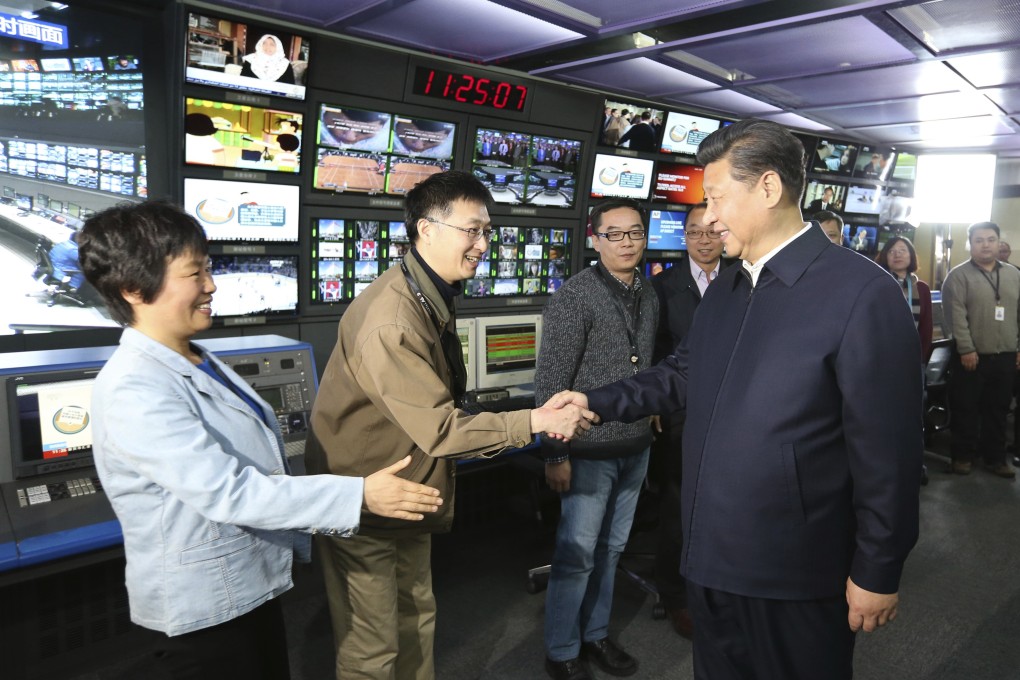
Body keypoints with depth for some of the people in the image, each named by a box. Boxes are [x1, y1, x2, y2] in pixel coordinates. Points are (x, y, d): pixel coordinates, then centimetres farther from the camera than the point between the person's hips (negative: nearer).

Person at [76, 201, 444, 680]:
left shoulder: (195, 364, 4)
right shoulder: (133, 390, -25)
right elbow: (226, 490, -30)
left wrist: (300, 537, 14)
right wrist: (357, 495, -30)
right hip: (202, 605, -8)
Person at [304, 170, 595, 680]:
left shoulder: (432, 297, 3)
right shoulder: (391, 321, -29)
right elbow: (439, 429, -28)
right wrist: (535, 421, -24)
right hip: (361, 504, -9)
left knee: (417, 622, 22)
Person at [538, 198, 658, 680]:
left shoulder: (649, 297, 7)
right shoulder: (574, 297, -14)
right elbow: (550, 384, -16)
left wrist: (648, 420, 12)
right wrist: (555, 454, -16)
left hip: (636, 448, 6)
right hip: (591, 450, -6)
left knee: (610, 548, 18)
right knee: (577, 553, 5)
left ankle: (595, 634, 35)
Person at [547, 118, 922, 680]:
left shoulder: (863, 294, -18)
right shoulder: (725, 288, 7)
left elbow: (887, 450, -16)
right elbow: (682, 375, 15)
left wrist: (877, 571, -11)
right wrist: (595, 403, 5)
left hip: (793, 575, -6)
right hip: (711, 557, 7)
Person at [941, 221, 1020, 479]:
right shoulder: (958, 275, -5)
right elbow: (956, 316, -12)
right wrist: (966, 349, -16)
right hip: (971, 356, -4)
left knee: (998, 410, 12)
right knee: (965, 409, 3)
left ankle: (995, 458, 22)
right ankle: (963, 456, 15)